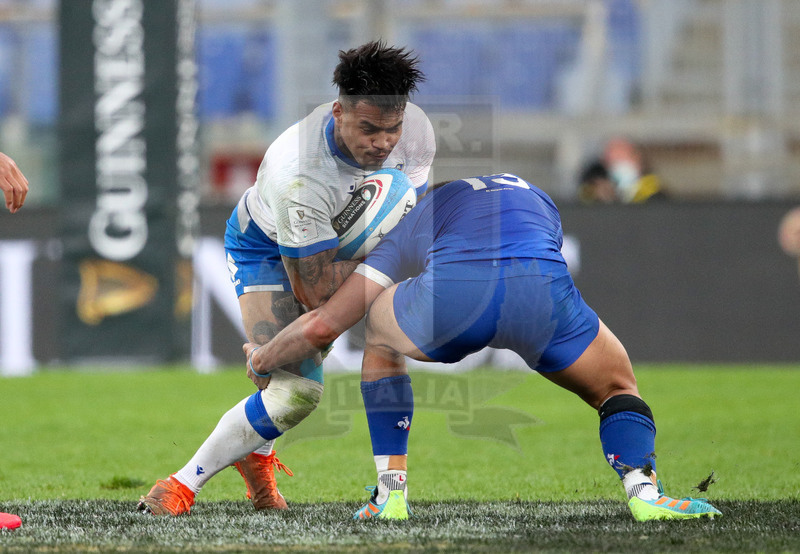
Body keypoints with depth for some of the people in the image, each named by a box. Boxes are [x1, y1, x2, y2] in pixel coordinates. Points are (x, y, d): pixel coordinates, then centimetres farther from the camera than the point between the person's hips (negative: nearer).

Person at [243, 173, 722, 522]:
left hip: (449, 292, -1)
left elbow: (323, 326, 31)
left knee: (381, 337, 33)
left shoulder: (416, 219, 36)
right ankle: (643, 489, -1)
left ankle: (392, 492, 27)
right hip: (543, 290, 1)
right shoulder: (536, 197, 43)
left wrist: (263, 361, 51)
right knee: (618, 389, 26)